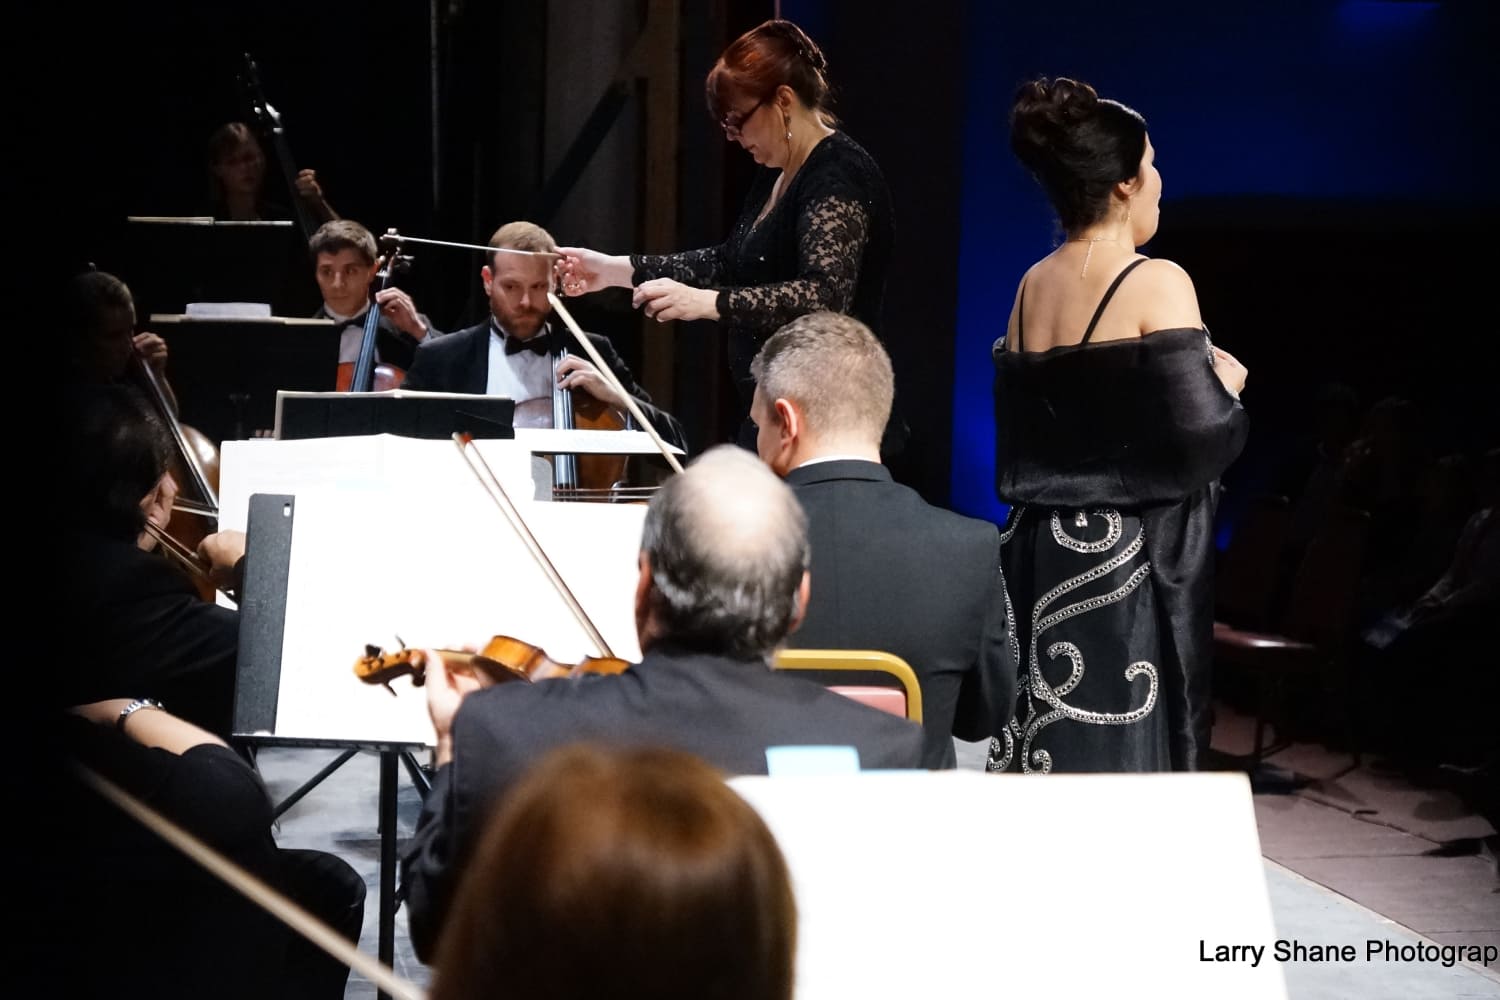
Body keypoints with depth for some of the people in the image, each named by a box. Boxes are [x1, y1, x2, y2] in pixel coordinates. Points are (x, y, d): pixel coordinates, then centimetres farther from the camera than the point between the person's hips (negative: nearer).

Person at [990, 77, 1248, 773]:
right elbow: (1200, 437, -18)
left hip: (1040, 551, 7)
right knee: (1117, 761, -2)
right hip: (1124, 560, -7)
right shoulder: (1157, 284, -12)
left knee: (1042, 753, 11)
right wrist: (1226, 386, 1)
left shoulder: (1032, 286, 8)